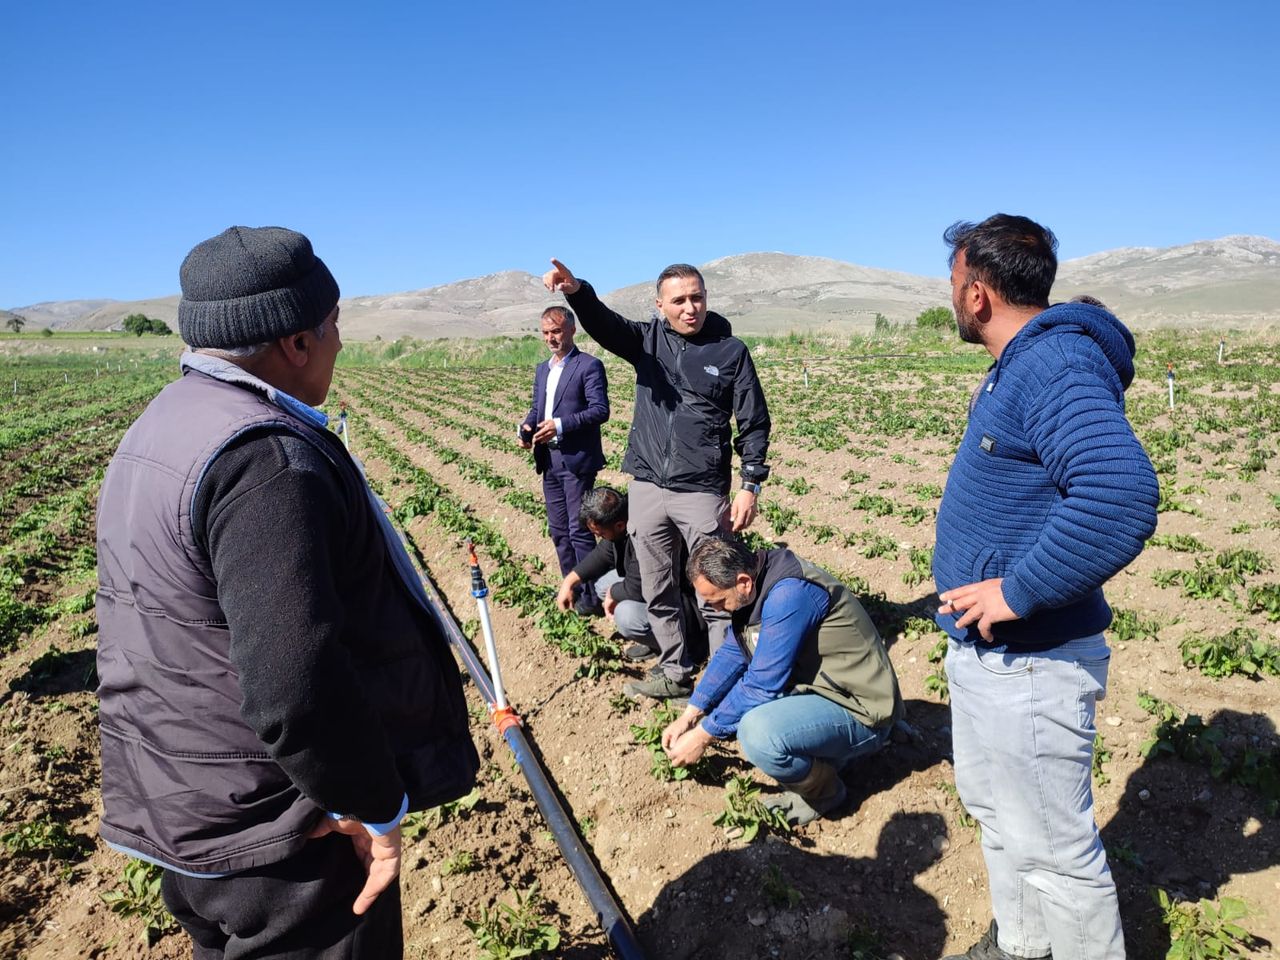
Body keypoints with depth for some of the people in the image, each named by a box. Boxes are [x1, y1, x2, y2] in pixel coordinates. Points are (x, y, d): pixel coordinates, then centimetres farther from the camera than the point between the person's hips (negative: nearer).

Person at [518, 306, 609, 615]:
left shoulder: (589, 365, -7)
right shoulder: (542, 369, 17)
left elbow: (600, 410, -15)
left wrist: (560, 425, -24)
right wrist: (526, 427, -1)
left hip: (576, 460, -8)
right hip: (549, 460, 8)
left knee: (579, 530, -5)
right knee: (558, 530, 14)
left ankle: (591, 595, 6)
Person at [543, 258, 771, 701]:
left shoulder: (730, 350, -1)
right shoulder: (646, 339, 6)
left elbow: (754, 423, 1)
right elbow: (603, 323, -14)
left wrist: (750, 486, -6)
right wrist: (576, 291, -35)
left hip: (702, 492, -4)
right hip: (646, 487, 4)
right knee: (658, 590, 13)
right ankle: (674, 672, 29)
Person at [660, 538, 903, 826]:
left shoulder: (789, 594, -28)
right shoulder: (758, 582, 0)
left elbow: (762, 685, -26)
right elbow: (731, 653, 9)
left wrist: (702, 735, -14)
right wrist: (689, 715, 3)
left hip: (858, 713, -9)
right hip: (820, 691, 9)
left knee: (757, 734, -32)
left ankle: (824, 792, -1)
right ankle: (824, 754, 12)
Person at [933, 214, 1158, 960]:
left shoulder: (1057, 364, -22)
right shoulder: (1021, 364, 10)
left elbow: (1122, 496, -37)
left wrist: (1019, 591, -29)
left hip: (1030, 663, -11)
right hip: (984, 650, 11)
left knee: (1052, 847, 6)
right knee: (996, 809, 26)